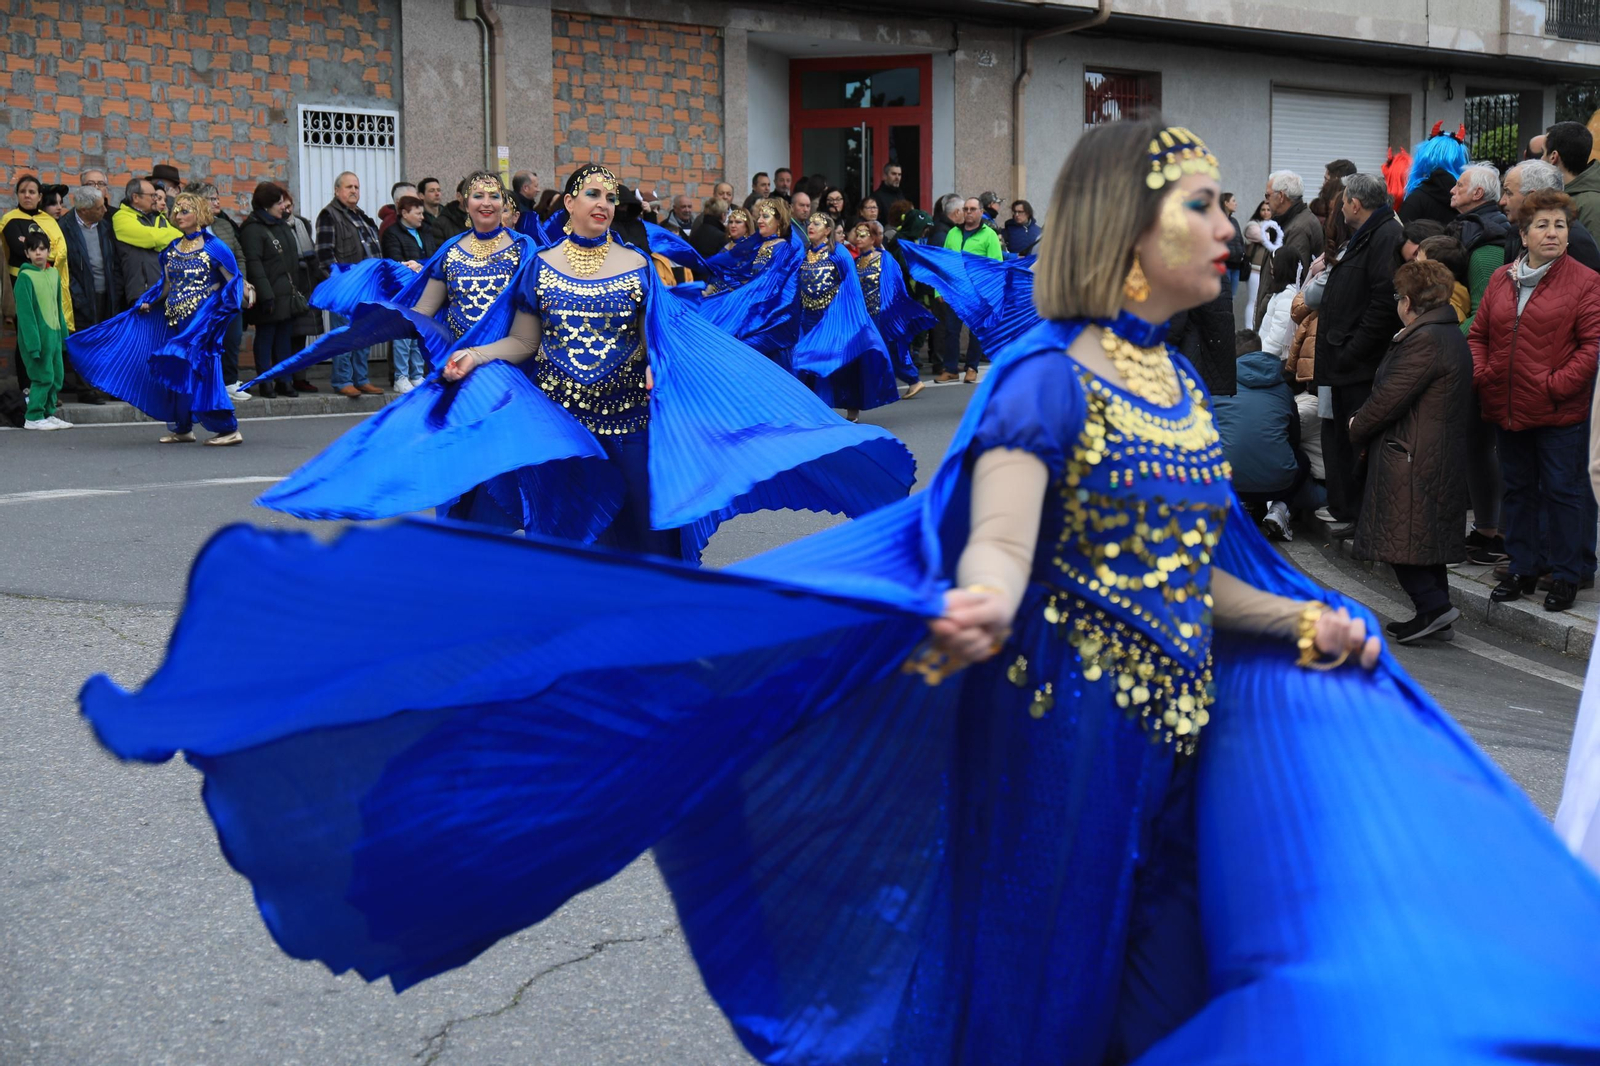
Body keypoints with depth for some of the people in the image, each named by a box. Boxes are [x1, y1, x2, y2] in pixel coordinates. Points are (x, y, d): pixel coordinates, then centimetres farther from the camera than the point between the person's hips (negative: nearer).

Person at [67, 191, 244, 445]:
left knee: (200, 372, -9)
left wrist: (220, 308, -12)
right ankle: (182, 429, 16)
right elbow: (166, 286, 19)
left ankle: (229, 429, -5)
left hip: (201, 320, -7)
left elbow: (234, 281, -3)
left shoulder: (214, 248, -6)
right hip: (174, 320, 7)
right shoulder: (171, 250, 12)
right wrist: (148, 303, 7)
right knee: (176, 372, 7)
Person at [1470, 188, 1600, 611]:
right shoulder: (1501, 279, 9)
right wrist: (1480, 374, -3)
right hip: (1508, 409, 5)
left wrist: (1557, 384, -18)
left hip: (1559, 412, -5)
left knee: (1562, 491, 1)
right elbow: (1478, 334, 13)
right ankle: (1522, 568, 26)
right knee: (1518, 489, 14)